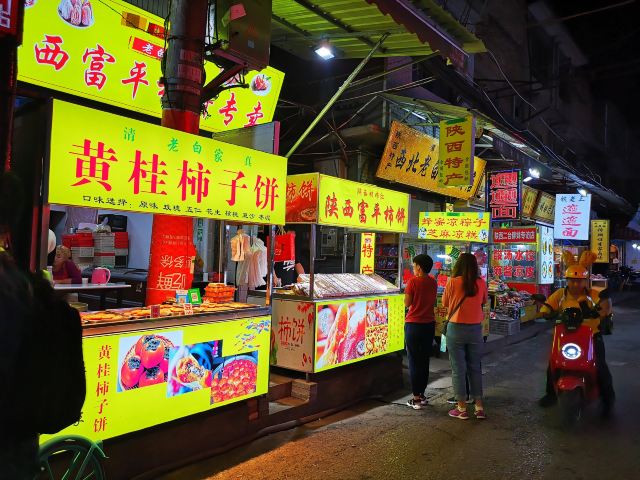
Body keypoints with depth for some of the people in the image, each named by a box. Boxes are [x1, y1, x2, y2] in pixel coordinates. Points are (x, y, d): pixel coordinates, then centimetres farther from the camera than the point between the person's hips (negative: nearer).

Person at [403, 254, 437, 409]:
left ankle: (416, 398, 4)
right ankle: (422, 395, 22)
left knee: (414, 361, 1)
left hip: (414, 325, -5)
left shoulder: (413, 281, -13)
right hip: (429, 325, 6)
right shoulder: (433, 282, 4)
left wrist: (407, 290, 4)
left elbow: (407, 303, -12)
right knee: (424, 361, 14)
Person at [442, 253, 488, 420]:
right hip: (475, 329, 3)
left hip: (456, 328, -3)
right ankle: (479, 407, 19)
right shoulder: (481, 283, -3)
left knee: (458, 369, 5)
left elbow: (445, 303, 2)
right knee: (475, 368, 14)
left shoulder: (453, 282, -12)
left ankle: (462, 408, 11)